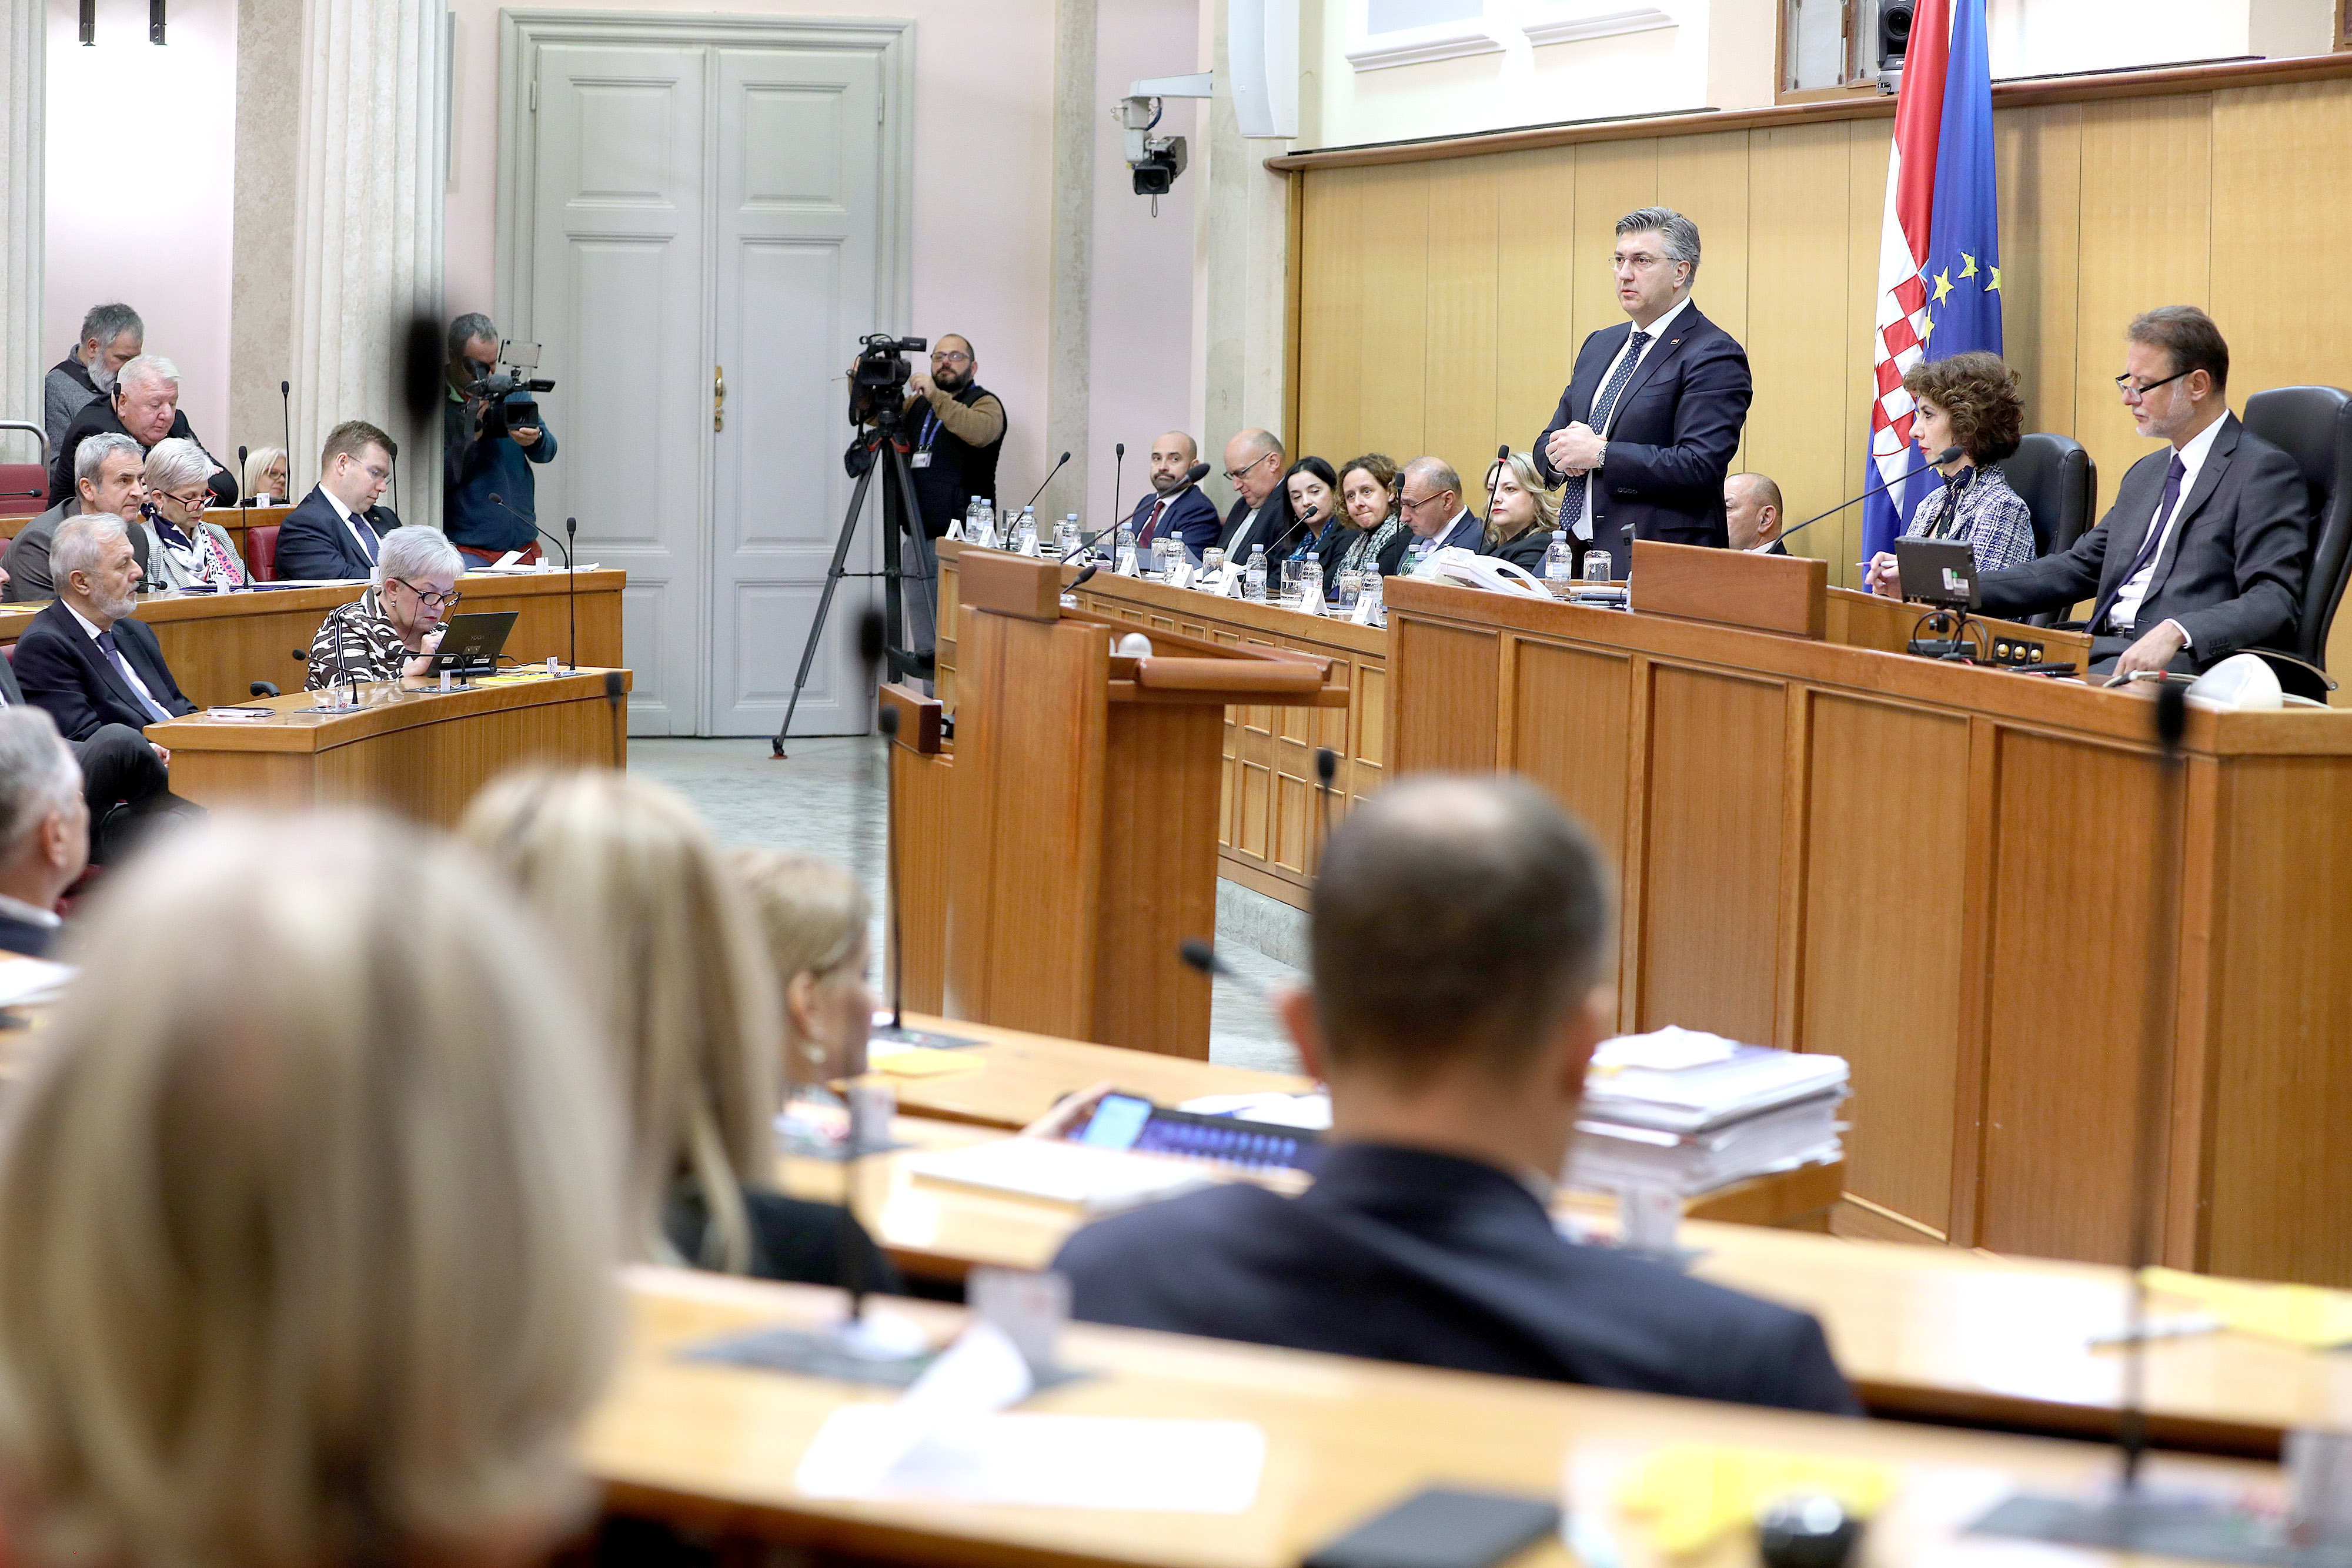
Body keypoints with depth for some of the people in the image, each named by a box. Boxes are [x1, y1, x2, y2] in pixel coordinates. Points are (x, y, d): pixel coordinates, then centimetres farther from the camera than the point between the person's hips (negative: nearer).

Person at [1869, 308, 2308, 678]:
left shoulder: (2264, 473, -2)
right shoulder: (2146, 474, 26)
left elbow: (2273, 603, -13)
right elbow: (2076, 570, 24)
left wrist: (2177, 632, -30)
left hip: (2181, 666, -8)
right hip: (2106, 654, 8)